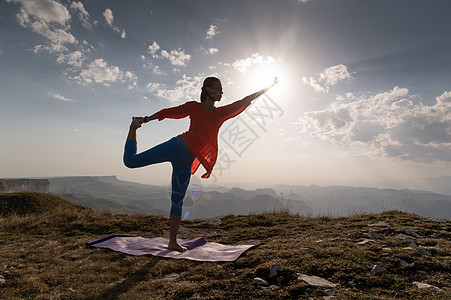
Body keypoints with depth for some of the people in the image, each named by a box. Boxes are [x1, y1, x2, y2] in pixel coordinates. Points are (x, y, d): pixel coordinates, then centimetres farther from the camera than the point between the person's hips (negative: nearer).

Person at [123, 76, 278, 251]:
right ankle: (134, 128, 21)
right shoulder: (194, 107, 5)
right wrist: (145, 119, 10)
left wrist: (268, 88, 26)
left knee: (177, 201, 7)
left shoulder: (221, 114, 16)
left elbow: (244, 101, 20)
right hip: (177, 146, -4)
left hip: (186, 161, 4)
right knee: (130, 161, -5)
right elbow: (169, 112, 9)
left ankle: (172, 242, 16)